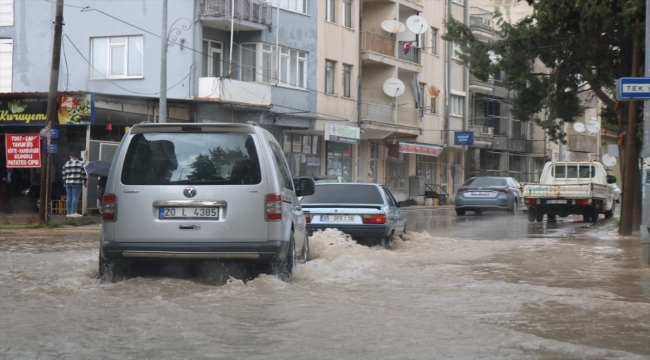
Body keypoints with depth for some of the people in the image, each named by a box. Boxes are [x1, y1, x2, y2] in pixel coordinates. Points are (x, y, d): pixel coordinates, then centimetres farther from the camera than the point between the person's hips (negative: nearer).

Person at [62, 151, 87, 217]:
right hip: (77, 183, -5)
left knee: (69, 198, 6)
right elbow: (83, 173, -4)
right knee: (75, 197, -7)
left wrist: (64, 182, 23)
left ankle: (68, 213, 7)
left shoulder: (66, 164, 10)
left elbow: (64, 174, 12)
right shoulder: (80, 163, -2)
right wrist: (85, 182, 4)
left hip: (68, 183, 5)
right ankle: (73, 213, -12)